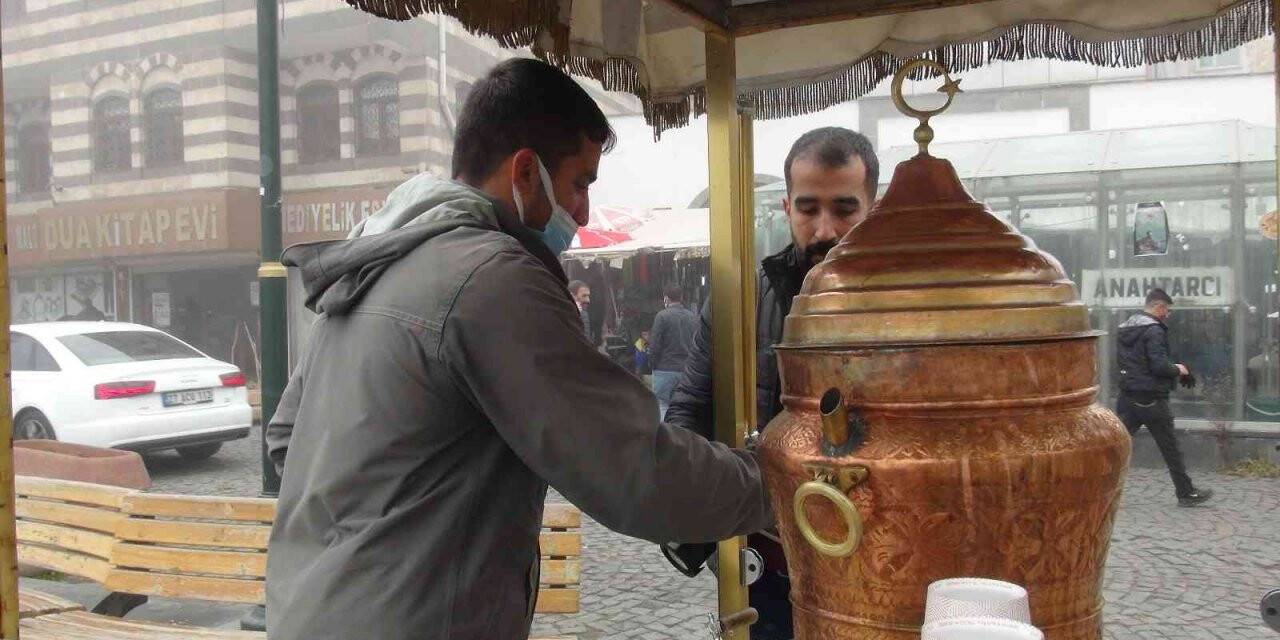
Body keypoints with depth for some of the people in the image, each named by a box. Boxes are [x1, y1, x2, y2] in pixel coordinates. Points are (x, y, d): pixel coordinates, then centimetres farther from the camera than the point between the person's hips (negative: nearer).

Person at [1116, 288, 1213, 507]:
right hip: (1151, 399, -7)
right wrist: (1178, 369, -2)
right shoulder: (1153, 330, -15)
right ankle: (1186, 493, 17)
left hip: (1127, 397, 7)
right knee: (1170, 448, 6)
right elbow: (1159, 365, -23)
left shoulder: (1125, 327, 12)